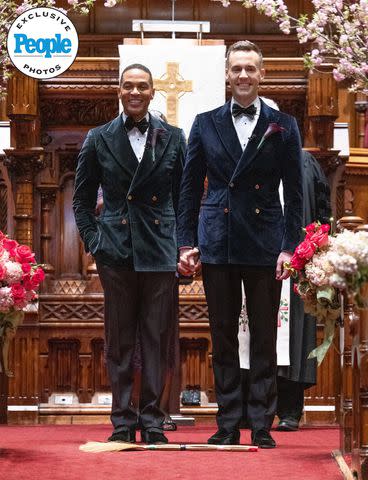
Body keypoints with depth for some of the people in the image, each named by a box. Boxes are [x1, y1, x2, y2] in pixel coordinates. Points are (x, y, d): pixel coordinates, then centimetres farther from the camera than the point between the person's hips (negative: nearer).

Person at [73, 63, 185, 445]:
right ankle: (123, 420, 10)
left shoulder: (173, 138, 7)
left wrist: (182, 244, 0)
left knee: (156, 338, 2)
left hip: (160, 251, 0)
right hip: (116, 252, 0)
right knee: (119, 339, 3)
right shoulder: (99, 140, 6)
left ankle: (152, 419, 9)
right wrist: (92, 240, 0)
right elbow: (82, 199, 11)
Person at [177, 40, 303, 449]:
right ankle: (227, 426, 11)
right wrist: (186, 242, 2)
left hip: (264, 245, -1)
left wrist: (289, 246, -5)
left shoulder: (283, 126, 5)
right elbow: (189, 188, 9)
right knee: (223, 339, 5)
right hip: (218, 244, 1)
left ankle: (262, 426, 9)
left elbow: (294, 193, 3)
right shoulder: (206, 124, 8)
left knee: (264, 339, 3)